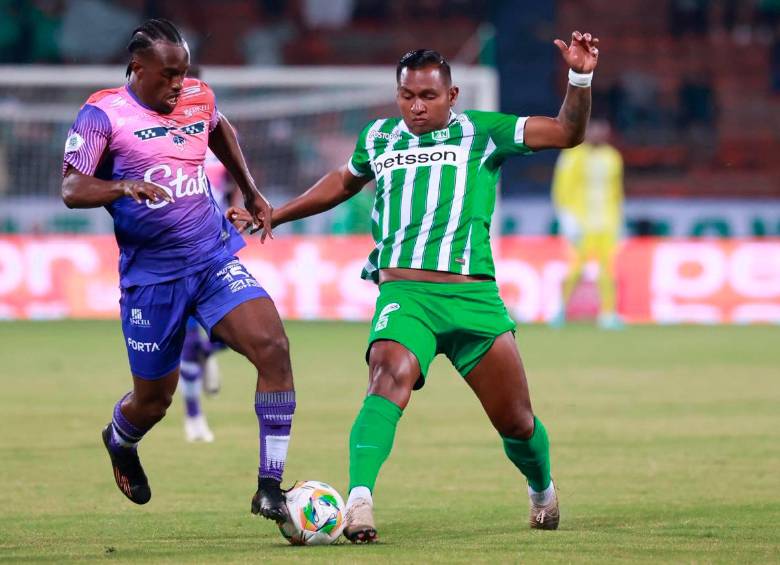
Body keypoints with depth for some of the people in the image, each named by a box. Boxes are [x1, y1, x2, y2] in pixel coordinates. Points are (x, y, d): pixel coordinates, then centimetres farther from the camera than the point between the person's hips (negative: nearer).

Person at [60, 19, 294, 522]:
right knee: (154, 399, 8)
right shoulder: (104, 114, -10)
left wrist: (251, 192, 28)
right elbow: (72, 189, -18)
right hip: (151, 274, -3)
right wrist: (122, 187, -36)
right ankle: (120, 442, 48)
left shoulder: (199, 98, 4)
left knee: (273, 347, -20)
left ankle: (270, 488, -16)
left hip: (215, 260, 3)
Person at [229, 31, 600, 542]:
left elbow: (568, 132, 4)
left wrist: (581, 78, -13)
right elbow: (345, 181, 37)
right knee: (389, 383, -31)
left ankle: (543, 490, 40)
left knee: (517, 423, 7)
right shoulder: (379, 138, 16)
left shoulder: (481, 132, 7)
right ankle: (359, 501, -43)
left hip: (473, 296, 0)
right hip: (402, 294, 0)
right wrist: (272, 217, 40)